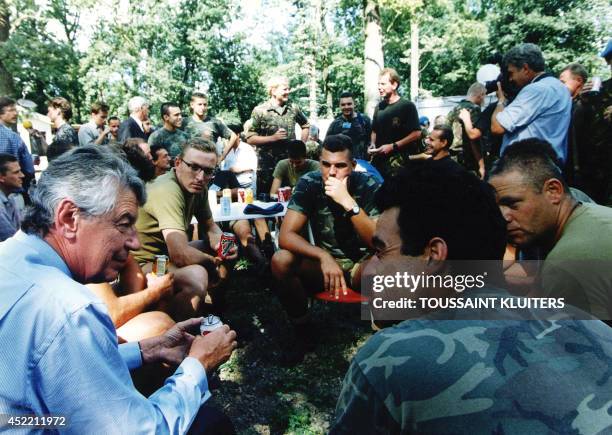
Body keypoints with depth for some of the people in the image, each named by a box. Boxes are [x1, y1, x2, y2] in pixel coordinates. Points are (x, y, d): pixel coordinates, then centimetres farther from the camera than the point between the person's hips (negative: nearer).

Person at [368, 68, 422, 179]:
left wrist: (393, 146, -16)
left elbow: (416, 133, -10)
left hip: (398, 159, -5)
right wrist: (373, 144, 4)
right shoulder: (379, 107, 14)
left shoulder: (407, 106, -3)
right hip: (378, 158, 5)